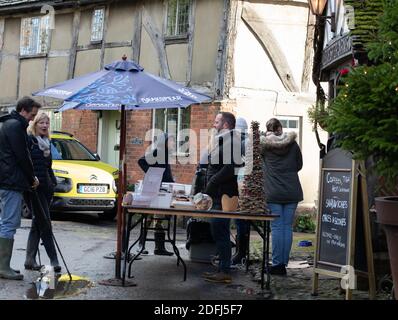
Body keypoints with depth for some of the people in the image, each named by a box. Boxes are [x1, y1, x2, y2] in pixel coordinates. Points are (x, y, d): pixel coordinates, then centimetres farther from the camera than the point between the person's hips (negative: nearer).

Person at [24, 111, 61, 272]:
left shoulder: (47, 142, 17)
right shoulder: (29, 140, -7)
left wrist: (53, 182, 17)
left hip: (46, 187, 8)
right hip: (34, 187, -8)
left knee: (38, 223, 8)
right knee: (45, 223, -8)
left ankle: (30, 260, 13)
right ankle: (54, 260, -7)